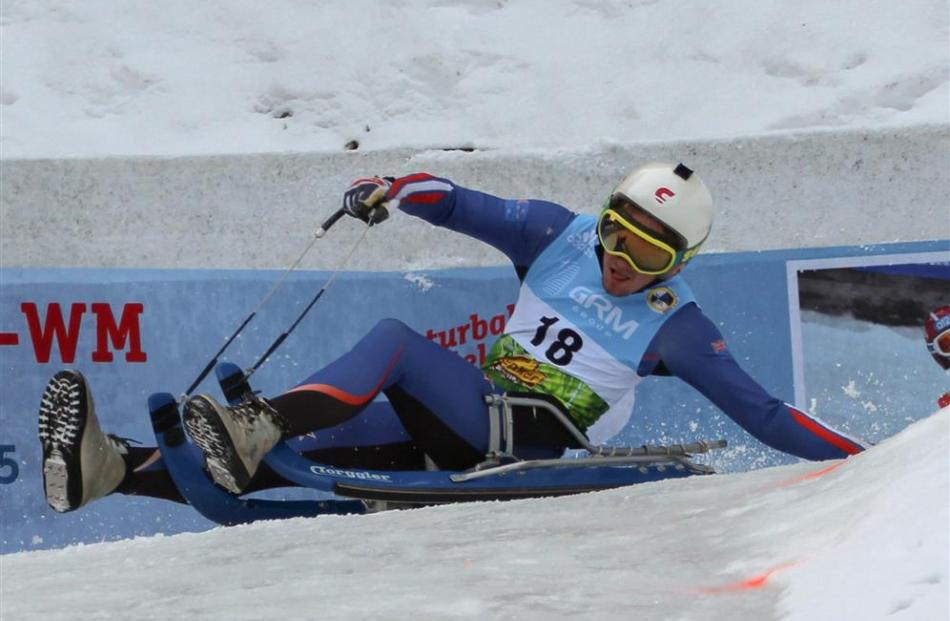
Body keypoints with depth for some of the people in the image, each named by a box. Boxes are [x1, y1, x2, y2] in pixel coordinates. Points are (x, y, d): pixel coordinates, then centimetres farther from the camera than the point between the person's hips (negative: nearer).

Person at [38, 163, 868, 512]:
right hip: (467, 417, 5)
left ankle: (257, 424, -45)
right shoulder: (558, 237, 9)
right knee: (295, 453, -15)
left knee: (393, 340, -29)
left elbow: (763, 414, 3)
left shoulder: (676, 327, 0)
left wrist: (860, 459, -1)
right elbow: (464, 206, 3)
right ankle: (110, 469, -27)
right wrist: (395, 189, -17)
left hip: (523, 450, -4)